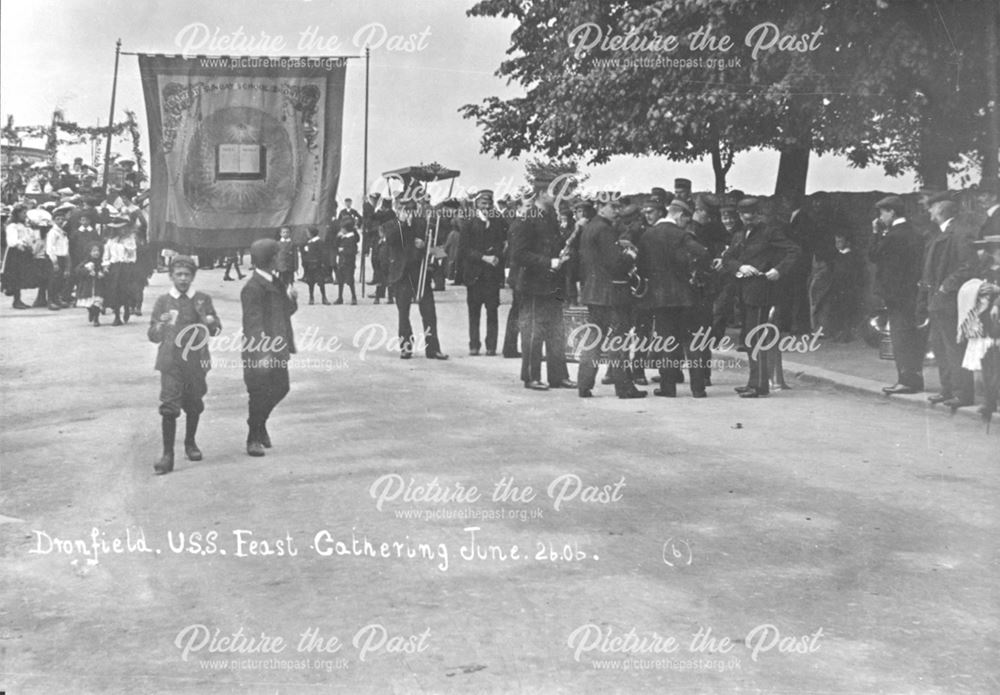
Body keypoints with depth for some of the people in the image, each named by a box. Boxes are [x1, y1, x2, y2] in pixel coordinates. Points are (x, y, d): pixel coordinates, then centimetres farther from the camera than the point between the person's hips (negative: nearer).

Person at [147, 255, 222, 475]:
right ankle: (167, 455, -7)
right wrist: (161, 325, -20)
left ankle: (190, 443, 35)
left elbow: (216, 329, 5)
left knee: (194, 405, 12)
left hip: (196, 360, 2)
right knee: (169, 407, -10)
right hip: (171, 361, -2)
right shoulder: (163, 301, 2)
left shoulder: (203, 300, 6)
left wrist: (204, 317, -15)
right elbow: (152, 336, 1)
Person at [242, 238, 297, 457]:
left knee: (281, 388, 16)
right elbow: (253, 324, -21)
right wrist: (262, 353, -25)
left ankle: (260, 424, 37)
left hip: (277, 349, 9)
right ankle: (254, 439, 16)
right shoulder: (253, 288, -18)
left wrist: (292, 299, -2)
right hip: (259, 353, -8)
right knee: (259, 395, 0)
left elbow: (285, 312, 19)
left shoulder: (276, 282, 10)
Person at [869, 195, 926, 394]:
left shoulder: (893, 236, -16)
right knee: (912, 337, 12)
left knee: (900, 336, -5)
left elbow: (874, 255, -8)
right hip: (911, 291, 8)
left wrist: (876, 234, 0)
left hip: (895, 292, -8)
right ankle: (915, 379, 18)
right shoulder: (914, 234, 10)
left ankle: (906, 380, -5)